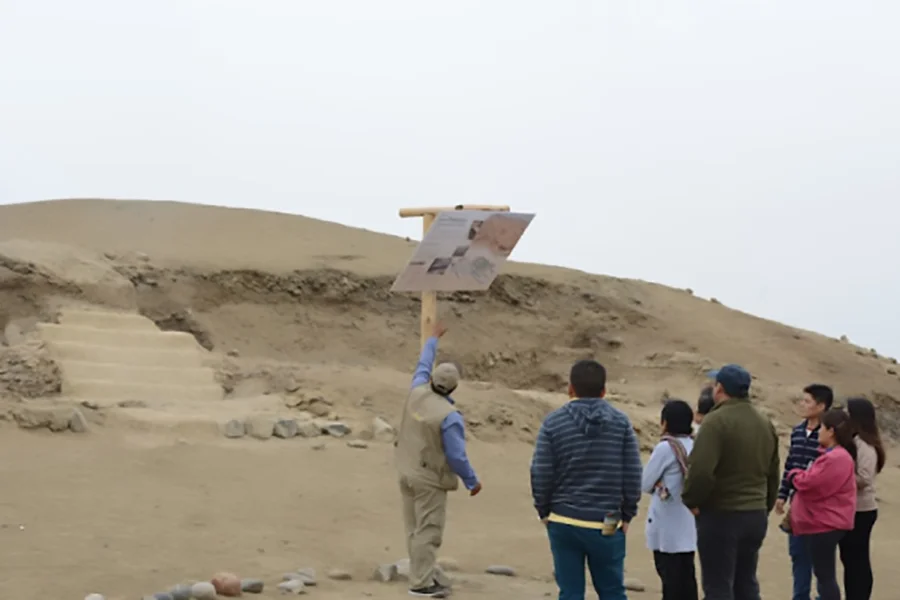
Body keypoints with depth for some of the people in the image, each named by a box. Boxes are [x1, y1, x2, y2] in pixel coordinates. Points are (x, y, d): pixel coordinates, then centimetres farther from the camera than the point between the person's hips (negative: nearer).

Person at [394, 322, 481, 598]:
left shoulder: (417, 392, -5)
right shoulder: (449, 416, -24)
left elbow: (423, 365, 16)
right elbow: (456, 456, -20)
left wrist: (433, 339, 31)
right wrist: (472, 481, -6)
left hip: (407, 472, 8)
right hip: (429, 479, -8)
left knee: (415, 528, 15)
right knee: (428, 531, -2)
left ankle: (425, 572, 26)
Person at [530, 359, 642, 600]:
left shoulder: (553, 422, -3)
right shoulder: (621, 422, 0)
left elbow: (540, 474, -6)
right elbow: (633, 474, -3)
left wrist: (544, 511, 8)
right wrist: (627, 515, 8)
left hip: (564, 522, 0)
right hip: (607, 525, 0)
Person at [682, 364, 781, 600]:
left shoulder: (717, 421, -16)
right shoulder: (765, 424, 12)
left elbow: (700, 470, -25)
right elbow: (773, 474, 18)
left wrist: (692, 500, -9)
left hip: (721, 515, -8)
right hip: (756, 515, 8)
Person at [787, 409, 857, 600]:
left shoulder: (836, 458, -22)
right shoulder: (834, 455, 16)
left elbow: (808, 483, -24)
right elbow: (817, 482, 20)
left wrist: (794, 474, -3)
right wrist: (801, 475, 1)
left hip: (825, 524, -11)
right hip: (823, 522, 11)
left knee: (825, 574, -6)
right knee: (824, 573, 17)